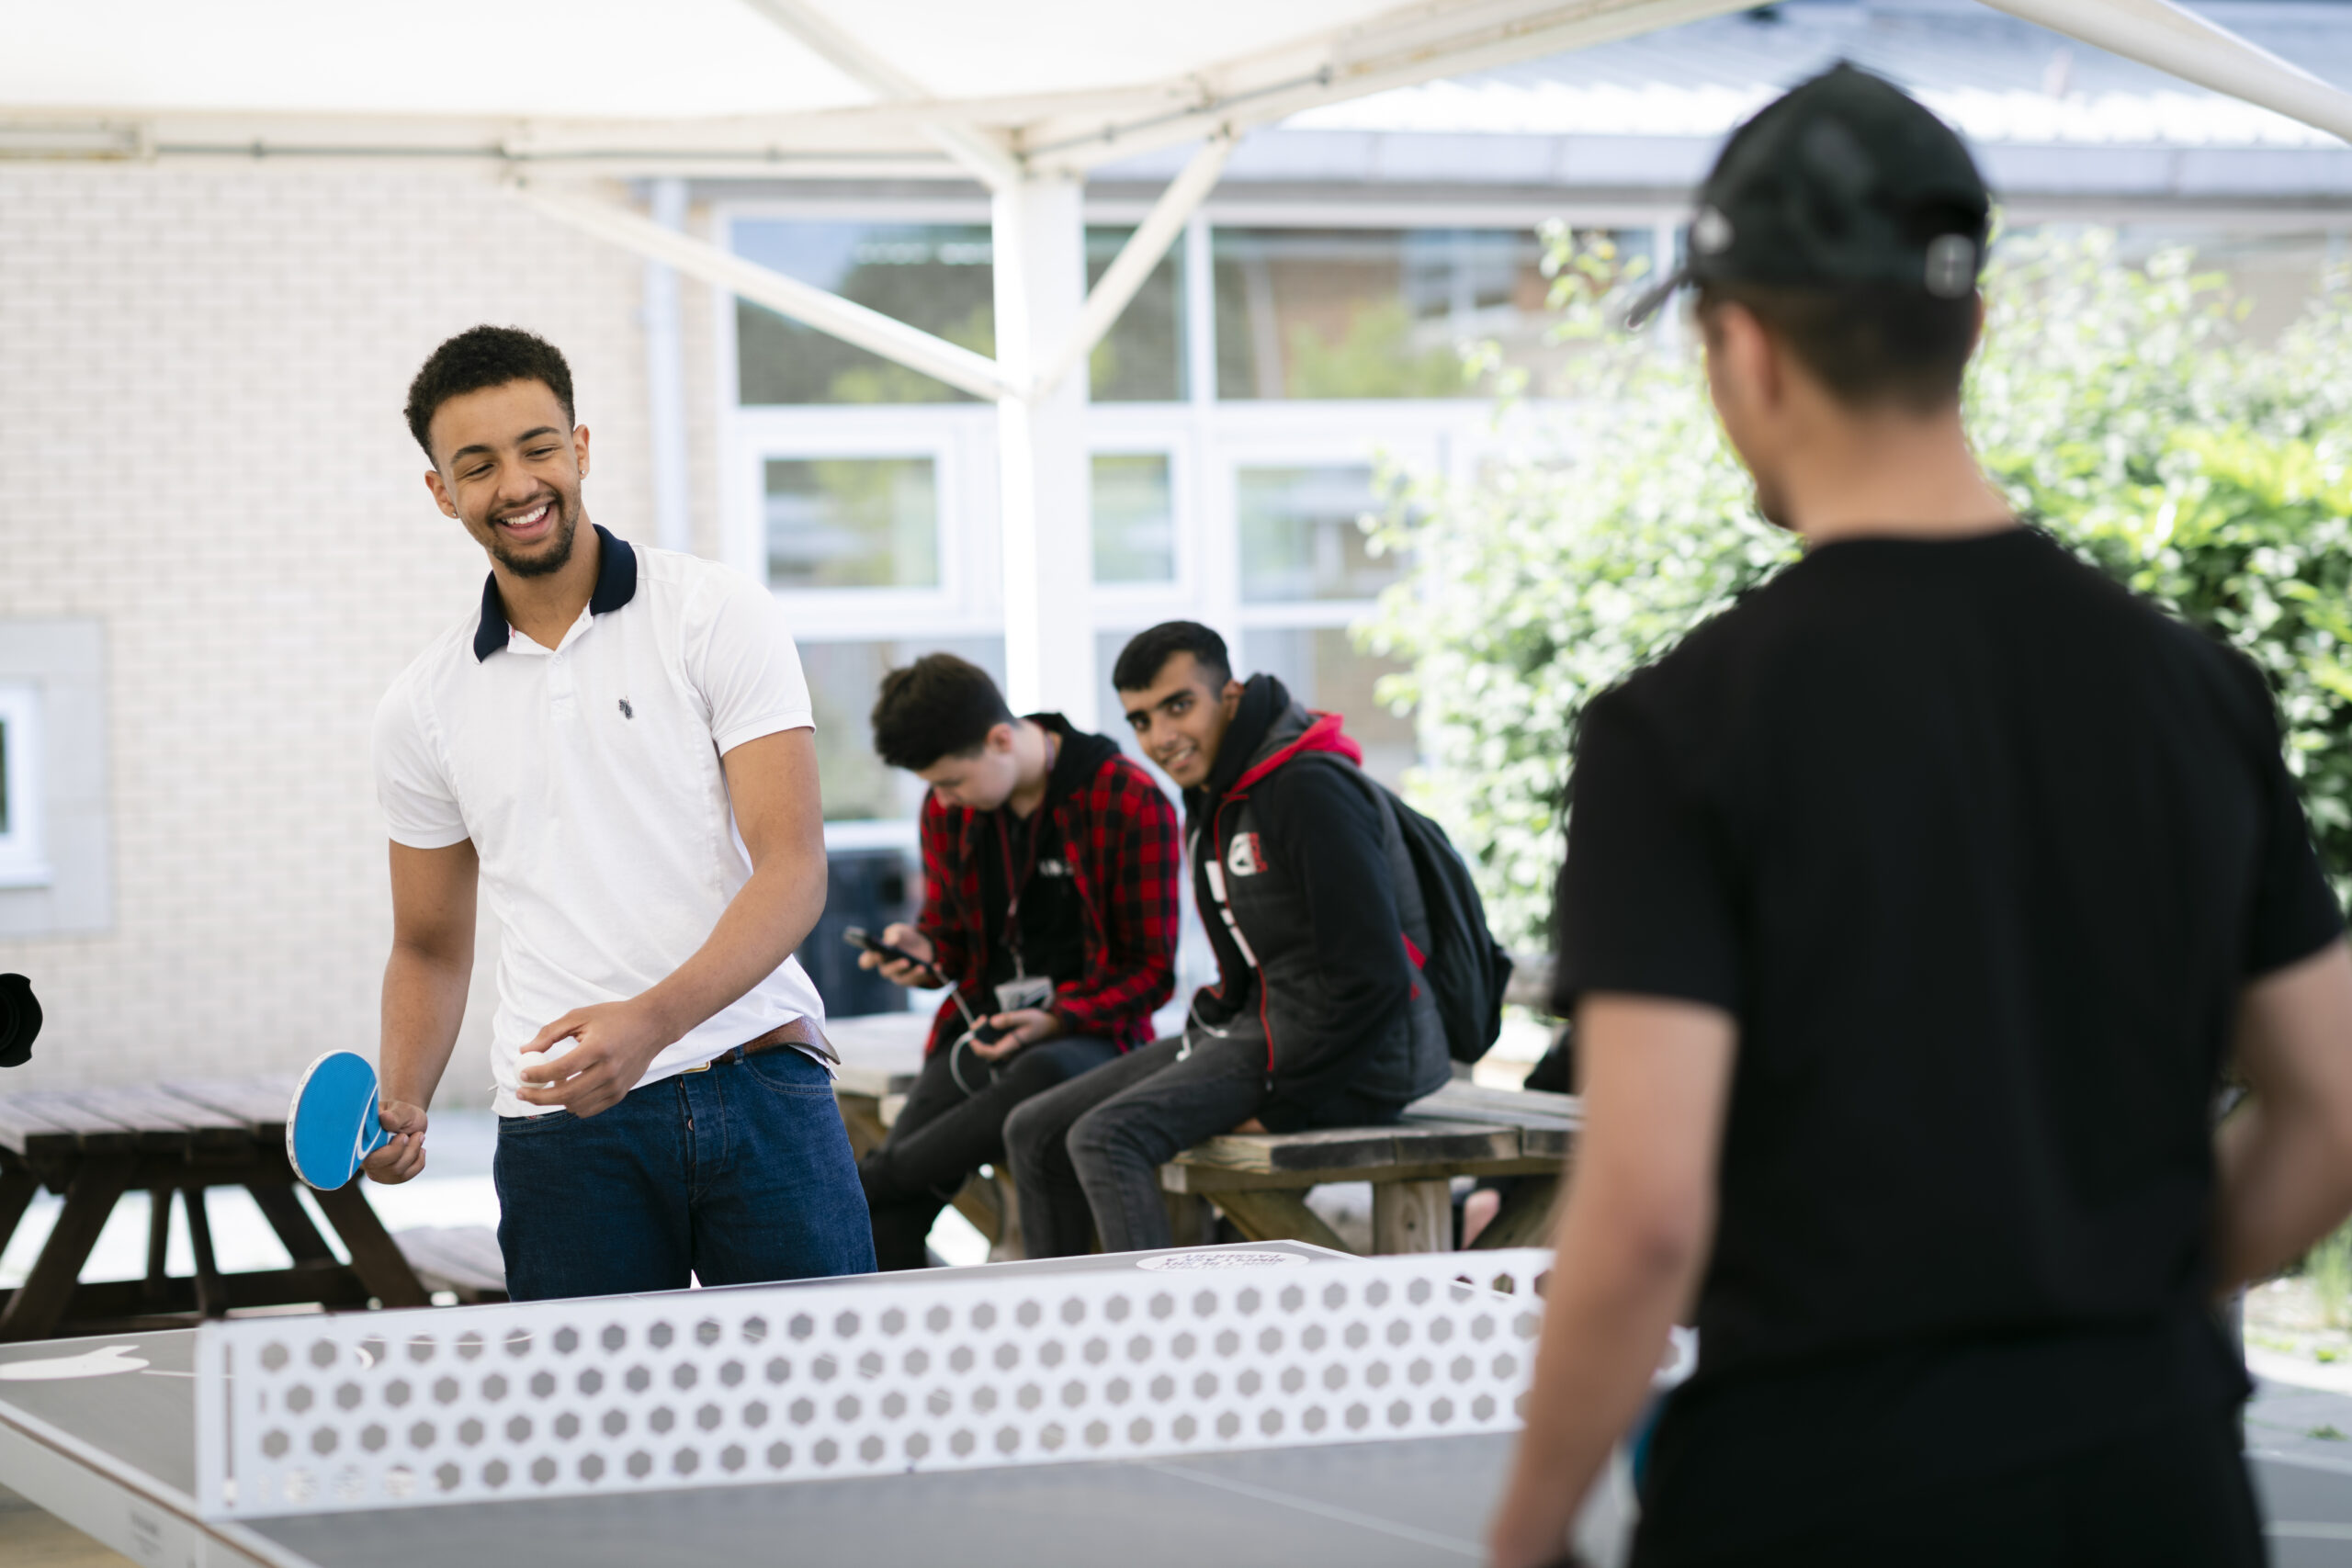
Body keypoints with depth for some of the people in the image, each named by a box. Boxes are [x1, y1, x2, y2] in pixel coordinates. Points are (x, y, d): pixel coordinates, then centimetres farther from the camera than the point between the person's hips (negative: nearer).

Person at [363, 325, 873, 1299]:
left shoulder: (719, 616, 1)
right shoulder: (423, 706, 11)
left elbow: (792, 869, -7)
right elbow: (430, 948, 20)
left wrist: (651, 1020, -22)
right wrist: (399, 1106, 1)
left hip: (759, 1091, -2)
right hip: (561, 1126, 2)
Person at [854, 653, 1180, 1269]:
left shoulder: (1131, 802, -8)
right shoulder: (946, 811, 9)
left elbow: (1152, 970, -4)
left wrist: (1056, 1019, -19)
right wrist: (923, 949, -1)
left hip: (1090, 1029, -5)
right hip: (981, 1031, 5)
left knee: (1041, 1075, -42)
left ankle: (865, 1179, -26)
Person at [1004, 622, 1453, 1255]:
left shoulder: (1310, 788, -17)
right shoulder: (1213, 798, 14)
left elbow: (1373, 976, -22)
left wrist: (1283, 1104, -17)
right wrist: (1212, 1025, 7)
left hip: (1356, 1060, -10)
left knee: (1106, 1138, -27)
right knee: (1036, 1134, 6)